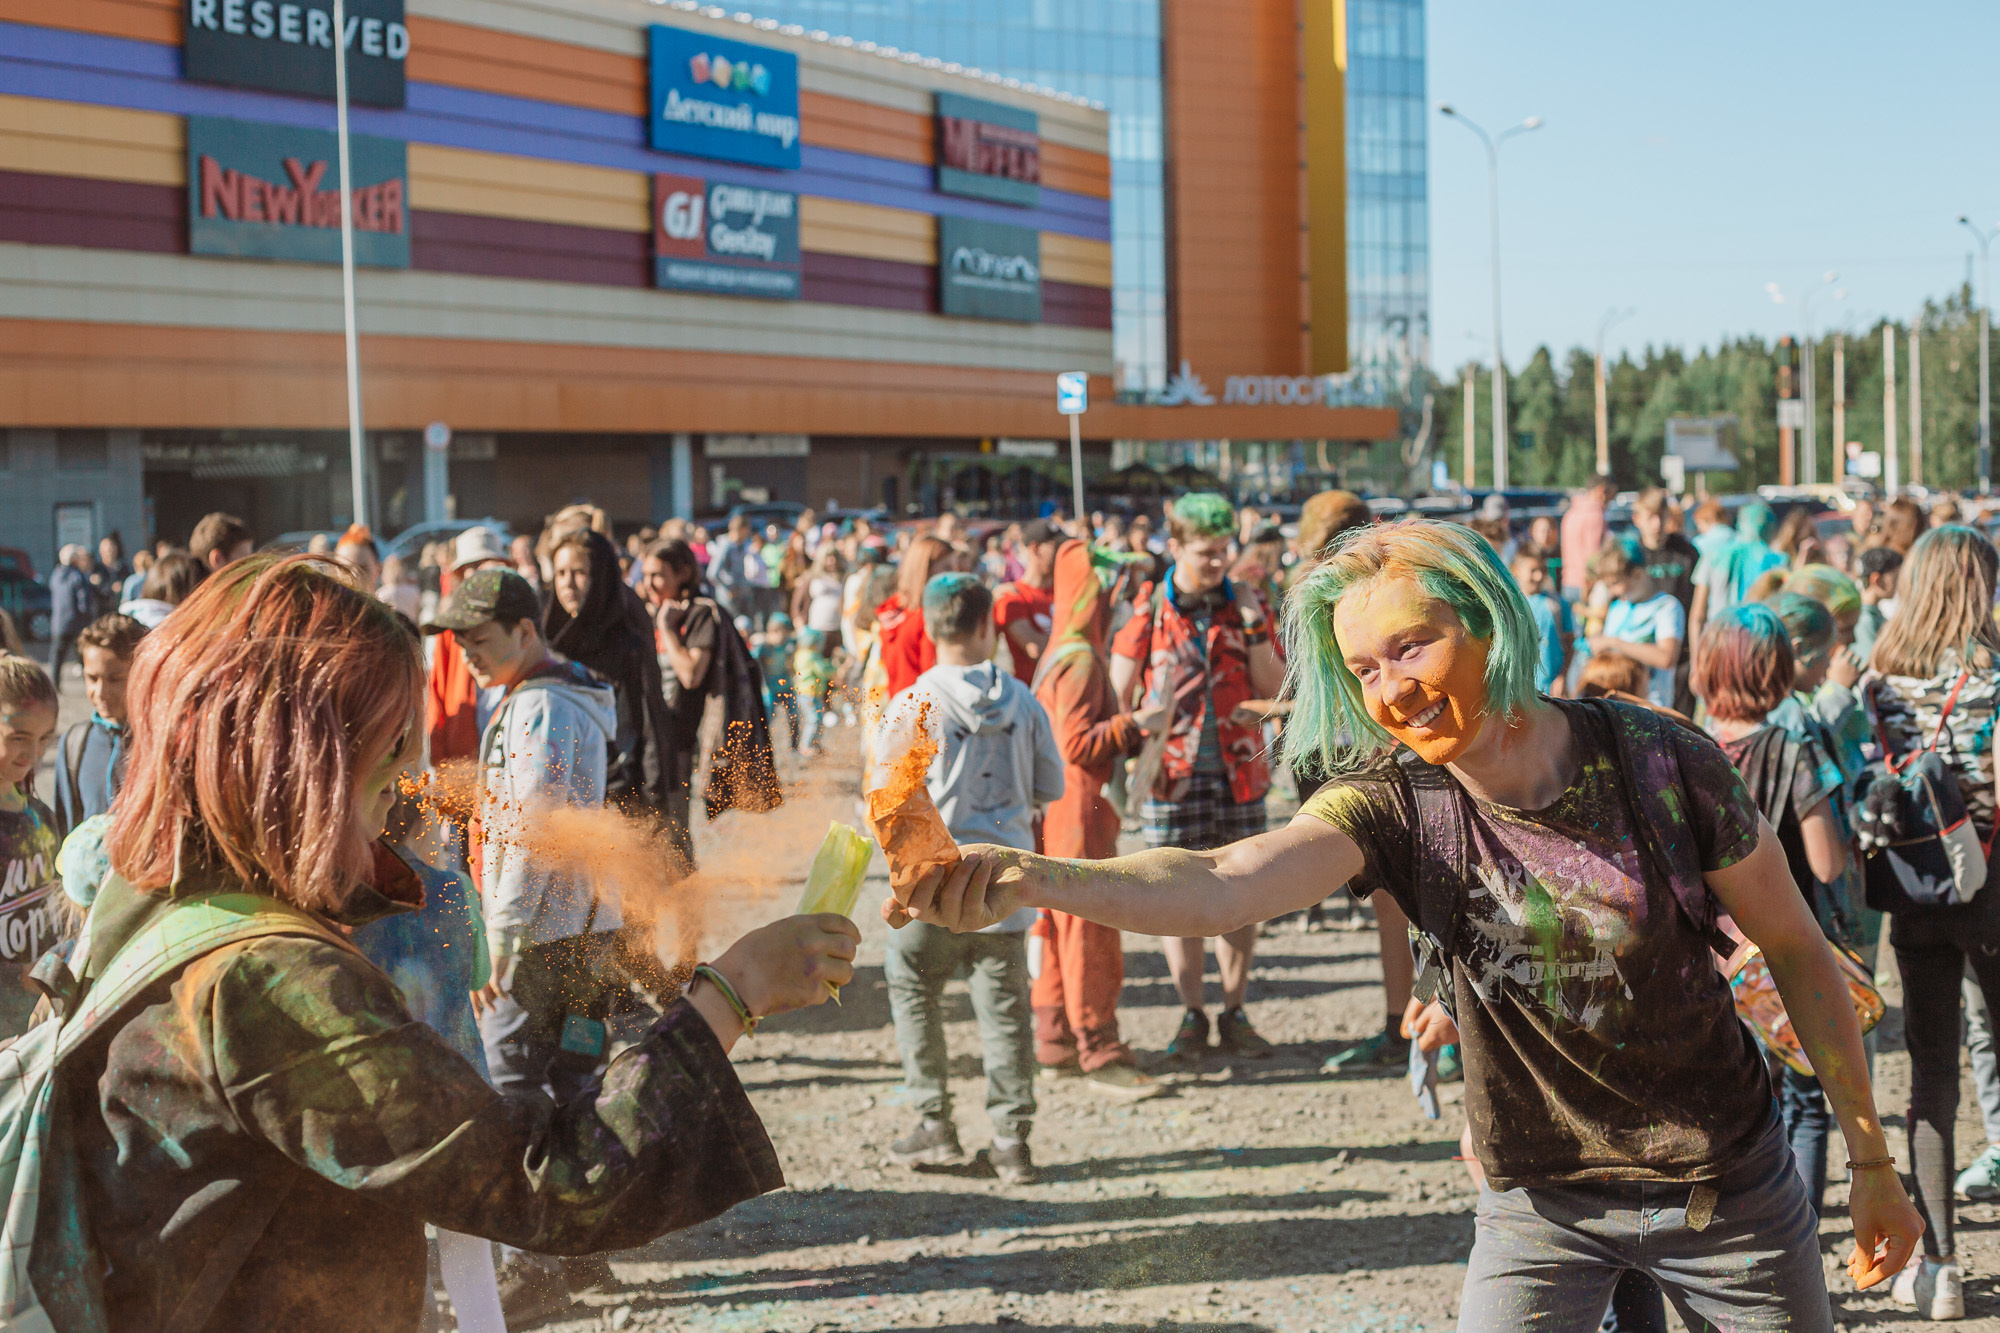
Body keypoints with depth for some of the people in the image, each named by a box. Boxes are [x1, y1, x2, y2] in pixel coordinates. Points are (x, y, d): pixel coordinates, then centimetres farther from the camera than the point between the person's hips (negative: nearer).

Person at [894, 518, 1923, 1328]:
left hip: (1726, 1186, 0)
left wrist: (1870, 1159, 0)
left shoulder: (1659, 764, -17)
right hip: (1541, 1199, 0)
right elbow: (1218, 884, -32)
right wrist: (1028, 876, -50)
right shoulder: (1396, 801, -15)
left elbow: (1796, 951, -4)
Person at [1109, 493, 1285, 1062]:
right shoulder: (1146, 611, -1)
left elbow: (1275, 691, 1)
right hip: (1173, 779, -2)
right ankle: (1192, 1017, 13)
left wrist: (1254, 630, -9)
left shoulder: (1245, 607, 6)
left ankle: (1235, 1015, 16)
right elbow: (1116, 699, 3)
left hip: (1238, 775, 2)